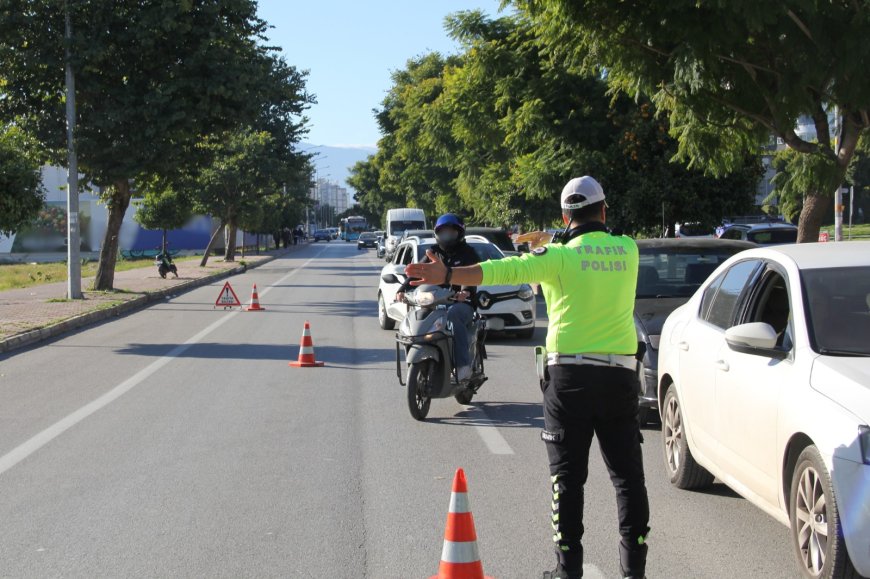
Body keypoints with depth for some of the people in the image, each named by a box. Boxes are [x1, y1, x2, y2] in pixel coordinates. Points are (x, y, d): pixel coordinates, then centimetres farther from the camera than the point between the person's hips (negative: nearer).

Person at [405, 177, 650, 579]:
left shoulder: (560, 257, -8)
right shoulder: (627, 249, 4)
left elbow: (506, 270, -19)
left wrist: (447, 275, -24)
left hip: (570, 374, -3)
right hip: (620, 376, 3)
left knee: (567, 476, 4)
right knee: (628, 474, 9)